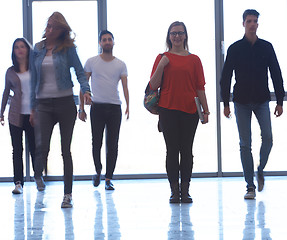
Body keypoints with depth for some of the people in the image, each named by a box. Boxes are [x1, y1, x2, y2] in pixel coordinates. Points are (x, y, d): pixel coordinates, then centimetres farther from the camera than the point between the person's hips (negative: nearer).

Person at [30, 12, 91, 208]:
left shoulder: (68, 48, 1)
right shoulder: (38, 50, 10)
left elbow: (80, 72, -3)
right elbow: (34, 79, 14)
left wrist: (86, 90, -23)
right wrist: (33, 107, 13)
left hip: (65, 103, -1)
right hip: (44, 104, 1)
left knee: (66, 149, 2)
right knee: (42, 147, -12)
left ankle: (68, 194, 11)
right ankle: (38, 175, 21)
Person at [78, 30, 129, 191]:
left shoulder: (121, 65, 7)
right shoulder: (91, 62, 5)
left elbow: (125, 86, -1)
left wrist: (128, 106, -16)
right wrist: (82, 108, 3)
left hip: (115, 107, 1)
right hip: (97, 106, -1)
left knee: (112, 145, -1)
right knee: (97, 142, 2)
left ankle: (109, 178, 5)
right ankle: (98, 171, 26)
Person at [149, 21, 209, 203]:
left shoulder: (194, 59, 8)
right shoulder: (163, 58, 7)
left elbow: (200, 87, 8)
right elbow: (153, 85, 2)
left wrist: (205, 110, 2)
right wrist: (161, 66, -9)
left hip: (189, 110, 1)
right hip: (168, 110, -1)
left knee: (187, 150, 3)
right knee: (172, 150, 1)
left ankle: (185, 191, 10)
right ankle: (175, 191, 6)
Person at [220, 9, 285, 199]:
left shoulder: (266, 47, 5)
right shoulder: (235, 49, 2)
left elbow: (276, 75, 7)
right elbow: (226, 77, 3)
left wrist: (280, 101, 2)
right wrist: (226, 103, -2)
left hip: (262, 101, 1)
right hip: (241, 102, -1)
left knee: (267, 137, -11)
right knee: (245, 144, -1)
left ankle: (260, 171, 15)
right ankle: (250, 186, 4)